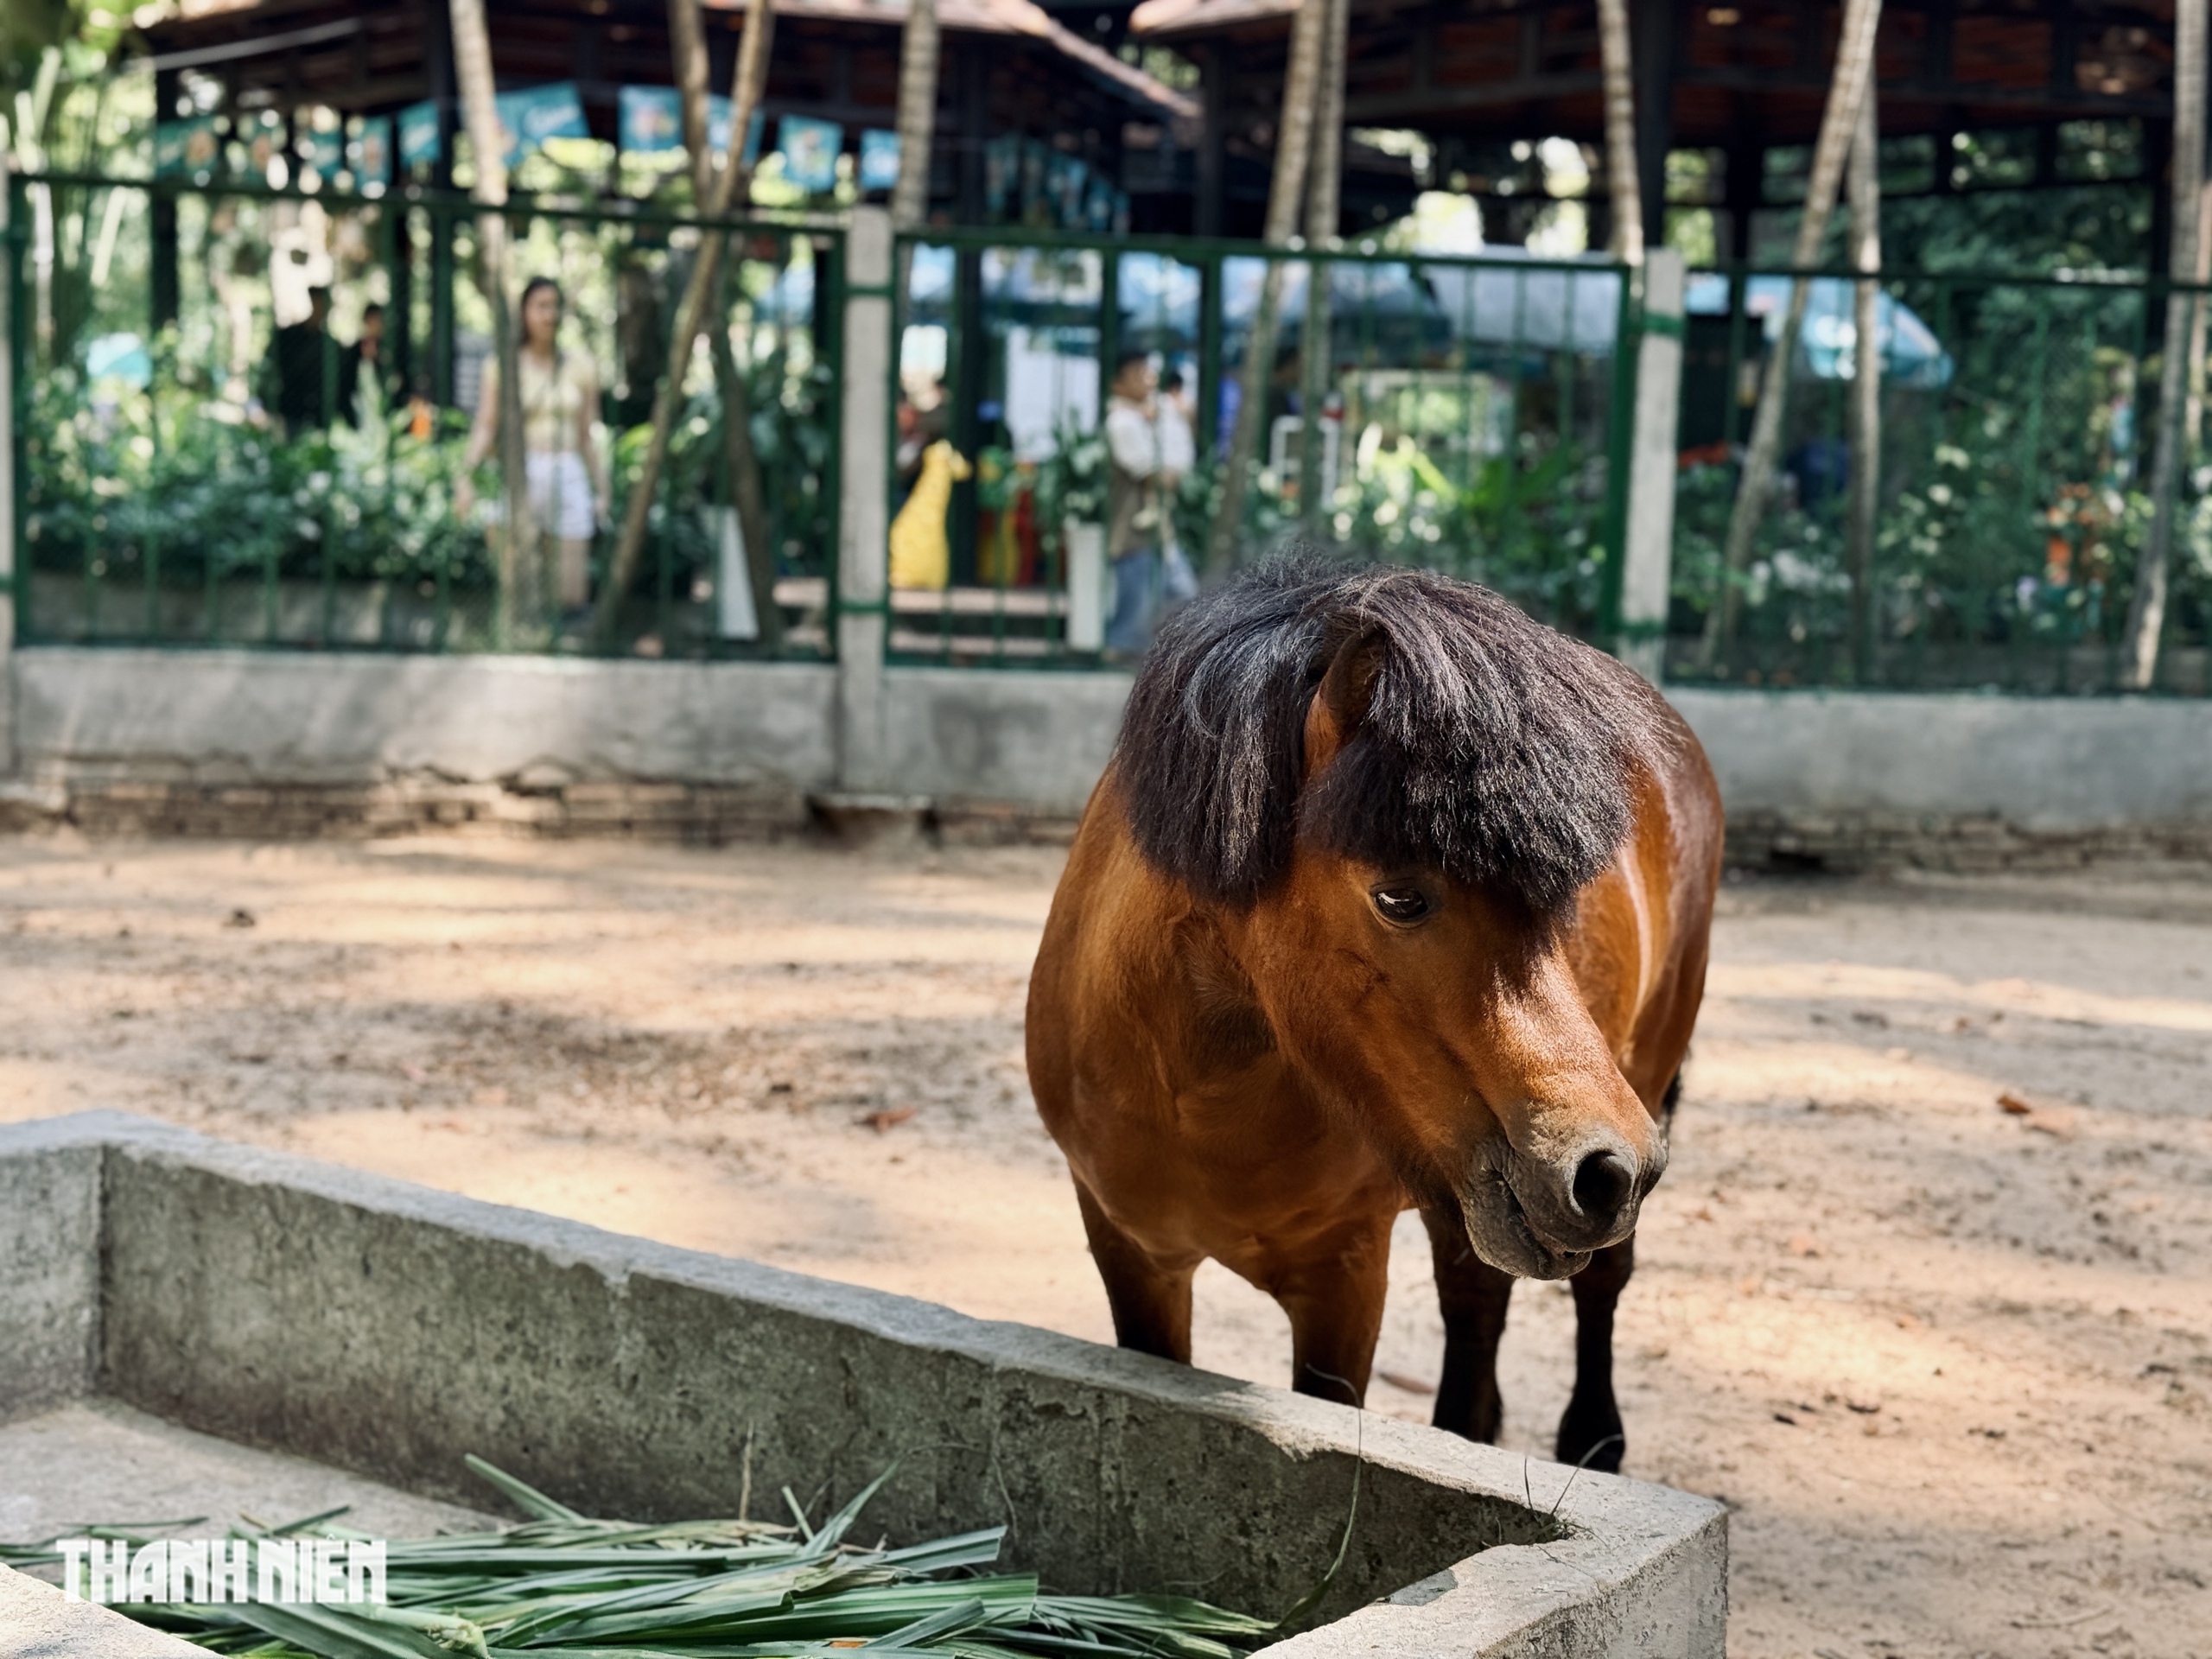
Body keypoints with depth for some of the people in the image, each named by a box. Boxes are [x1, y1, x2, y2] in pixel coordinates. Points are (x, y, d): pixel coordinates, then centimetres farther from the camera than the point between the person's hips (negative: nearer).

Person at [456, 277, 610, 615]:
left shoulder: (580, 366, 8)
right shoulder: (502, 366, 3)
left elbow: (589, 436, 11)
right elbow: (485, 429, -5)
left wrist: (602, 492, 7)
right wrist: (466, 476, -20)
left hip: (569, 477, 1)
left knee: (573, 592, -4)